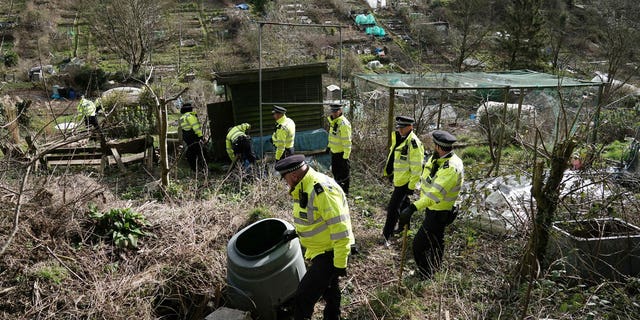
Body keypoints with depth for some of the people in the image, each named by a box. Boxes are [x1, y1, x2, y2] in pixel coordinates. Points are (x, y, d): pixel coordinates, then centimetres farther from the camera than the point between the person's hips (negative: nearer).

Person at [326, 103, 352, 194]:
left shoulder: (343, 124, -23)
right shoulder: (332, 121, 6)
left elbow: (347, 142, -23)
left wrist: (346, 156, -23)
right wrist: (329, 146, 22)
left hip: (341, 153, -9)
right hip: (334, 151, 9)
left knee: (343, 173, 4)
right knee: (335, 171, 22)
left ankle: (345, 191, 19)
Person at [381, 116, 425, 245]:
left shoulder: (413, 143, -24)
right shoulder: (399, 138, 4)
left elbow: (416, 168, -23)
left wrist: (412, 186, -20)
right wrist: (390, 172, 22)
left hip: (405, 181, -9)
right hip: (398, 178, 9)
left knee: (393, 207, -6)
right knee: (403, 203, 25)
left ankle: (386, 235, 3)